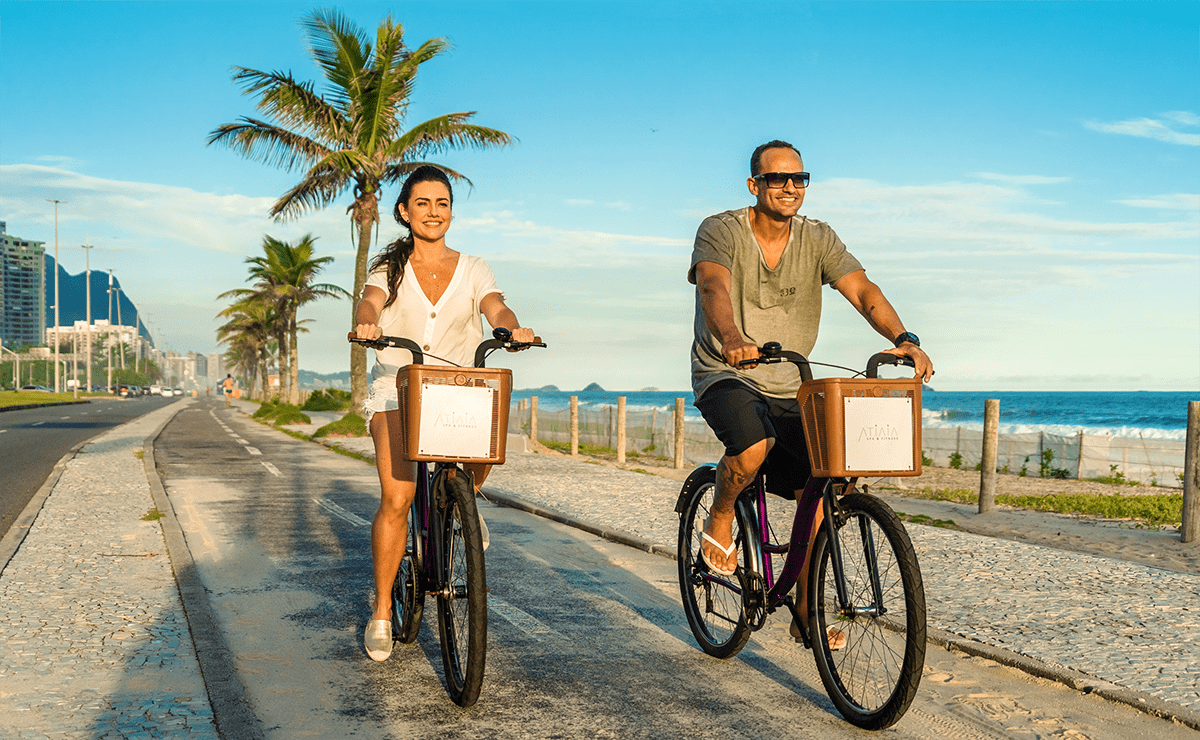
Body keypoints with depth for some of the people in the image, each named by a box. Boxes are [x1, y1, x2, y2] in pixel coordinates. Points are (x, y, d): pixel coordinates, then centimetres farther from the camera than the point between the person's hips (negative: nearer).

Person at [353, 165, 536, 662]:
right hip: (397, 390, -1)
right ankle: (381, 613, -1)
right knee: (397, 499, -17)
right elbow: (370, 302, -14)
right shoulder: (390, 267, 7)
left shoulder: (473, 270, 10)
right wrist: (366, 323, -39)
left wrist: (513, 328, -34)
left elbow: (495, 308, -10)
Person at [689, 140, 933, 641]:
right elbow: (714, 289, -29)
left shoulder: (818, 239, 2)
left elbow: (862, 289, -13)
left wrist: (903, 338, -32)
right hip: (727, 377, -4)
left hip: (790, 390, 5)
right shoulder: (720, 231, -9)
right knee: (753, 447, -35)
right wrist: (732, 339, -51)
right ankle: (719, 520, -1)